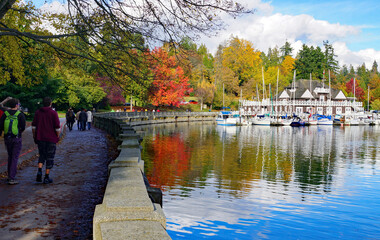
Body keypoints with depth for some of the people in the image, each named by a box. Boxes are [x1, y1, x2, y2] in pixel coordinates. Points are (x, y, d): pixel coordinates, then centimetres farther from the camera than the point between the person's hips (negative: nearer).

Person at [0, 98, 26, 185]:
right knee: (15, 158, -1)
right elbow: (23, 127, -10)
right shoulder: (20, 115, -8)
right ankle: (11, 179, -5)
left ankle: (10, 176, 26)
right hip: (17, 139, -4)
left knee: (10, 157, 20)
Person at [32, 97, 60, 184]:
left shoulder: (38, 112, 4)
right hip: (51, 139, -3)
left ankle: (39, 171, -6)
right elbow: (57, 127, -10)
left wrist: (34, 136, 14)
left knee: (42, 156, 17)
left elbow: (33, 126, 4)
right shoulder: (53, 113, -7)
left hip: (40, 138, 3)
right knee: (50, 157, 5)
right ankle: (47, 177, 7)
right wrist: (58, 136, 4)